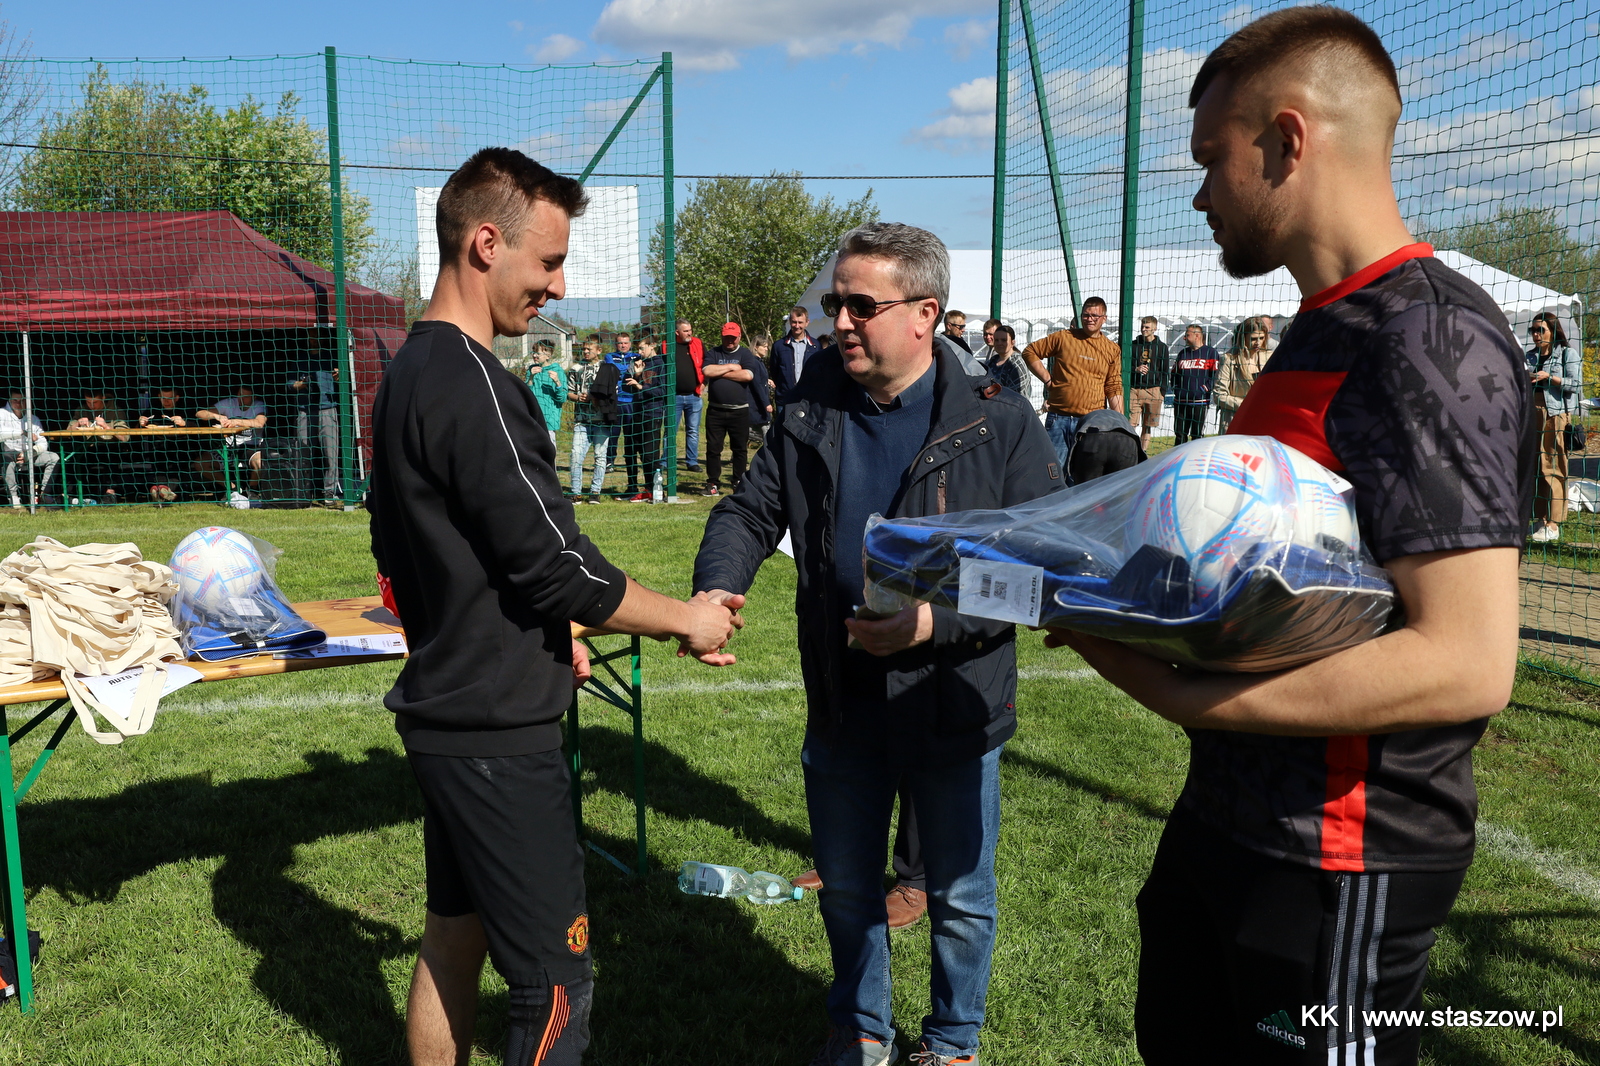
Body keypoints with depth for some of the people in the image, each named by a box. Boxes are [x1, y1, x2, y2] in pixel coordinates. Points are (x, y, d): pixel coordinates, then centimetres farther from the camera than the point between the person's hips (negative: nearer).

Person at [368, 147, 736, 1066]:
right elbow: (556, 564, -21)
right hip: (499, 731, -10)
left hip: (446, 709, 10)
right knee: (557, 984, -1)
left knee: (454, 939, 20)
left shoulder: (410, 371, 10)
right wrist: (687, 621, -8)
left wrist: (544, 633, 15)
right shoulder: (474, 386, -21)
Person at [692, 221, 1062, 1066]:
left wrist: (937, 620, -26)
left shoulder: (998, 423, -13)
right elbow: (751, 511, 5)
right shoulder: (810, 412, 0)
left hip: (953, 705, -3)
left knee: (959, 896, 15)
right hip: (841, 703, 4)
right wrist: (718, 584, -16)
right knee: (846, 887, 20)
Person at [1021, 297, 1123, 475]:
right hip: (1058, 418, 0)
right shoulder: (1063, 338, 5)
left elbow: (1114, 389, 6)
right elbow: (1030, 352, 11)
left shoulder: (1112, 350, 9)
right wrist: (1047, 379, 2)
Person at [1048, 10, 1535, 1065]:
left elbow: (1467, 661, -27)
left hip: (1340, 858, -9)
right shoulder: (1325, 330, 11)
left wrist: (1179, 692, -26)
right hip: (1230, 813, 9)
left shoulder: (1432, 338, -20)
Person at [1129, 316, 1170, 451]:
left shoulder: (1161, 347, 7)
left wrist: (1163, 393, 0)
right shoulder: (1134, 344, 9)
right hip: (1135, 390, 0)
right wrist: (1136, 369, -9)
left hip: (1153, 390, 0)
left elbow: (1165, 372, 7)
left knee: (1147, 427, 4)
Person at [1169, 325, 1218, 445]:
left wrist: (1206, 388, -11)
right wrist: (1175, 388, 9)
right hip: (1180, 401, 5)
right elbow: (1174, 373, 23)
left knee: (1197, 435, 0)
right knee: (1180, 434, 8)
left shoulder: (1210, 352, 0)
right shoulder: (1182, 353, 17)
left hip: (1200, 401, -5)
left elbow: (1215, 374, -5)